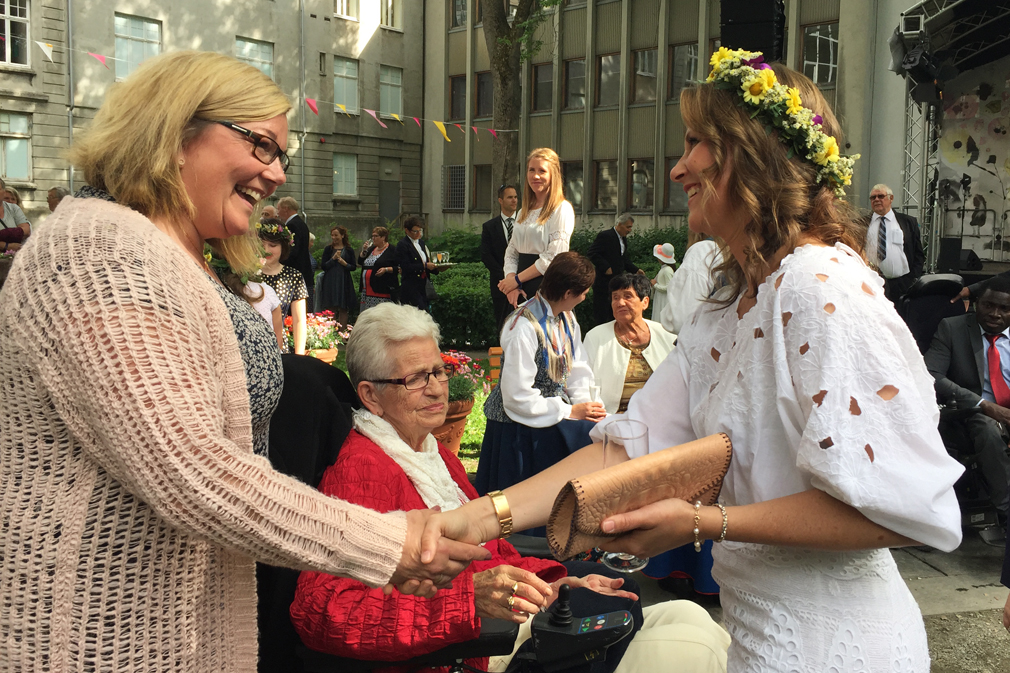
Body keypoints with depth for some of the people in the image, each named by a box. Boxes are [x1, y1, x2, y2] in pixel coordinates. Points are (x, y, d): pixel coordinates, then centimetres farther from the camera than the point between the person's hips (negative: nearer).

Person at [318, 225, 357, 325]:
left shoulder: (349, 250, 6)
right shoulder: (328, 249, 6)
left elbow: (354, 267, 5)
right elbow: (324, 266, 0)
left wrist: (345, 263, -12)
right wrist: (333, 258, -12)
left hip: (344, 283, 0)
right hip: (330, 282, 0)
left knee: (343, 310, 3)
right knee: (330, 310, -2)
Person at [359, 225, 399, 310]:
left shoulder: (392, 250, -3)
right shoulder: (371, 249, 19)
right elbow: (360, 262, 19)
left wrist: (386, 269, -20)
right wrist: (364, 251, 4)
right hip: (368, 290, 7)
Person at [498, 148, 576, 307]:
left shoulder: (562, 209, -6)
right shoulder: (524, 211, 17)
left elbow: (553, 257, -14)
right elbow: (511, 252, 13)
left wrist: (517, 279, -10)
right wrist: (511, 278, -7)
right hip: (521, 289, 6)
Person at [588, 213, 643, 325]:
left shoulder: (623, 239, 14)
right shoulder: (605, 236, -13)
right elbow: (592, 253, -17)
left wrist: (636, 270, 5)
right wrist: (605, 267, -22)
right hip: (604, 281, -8)